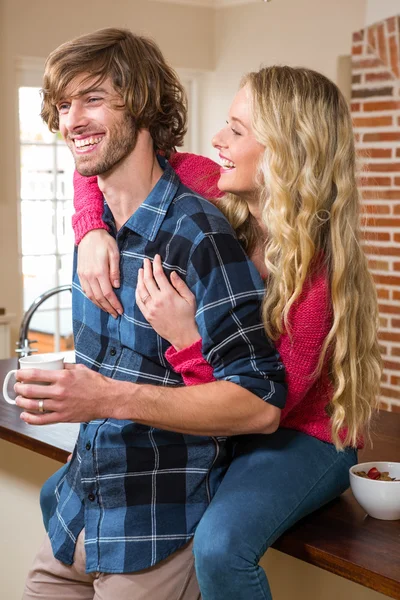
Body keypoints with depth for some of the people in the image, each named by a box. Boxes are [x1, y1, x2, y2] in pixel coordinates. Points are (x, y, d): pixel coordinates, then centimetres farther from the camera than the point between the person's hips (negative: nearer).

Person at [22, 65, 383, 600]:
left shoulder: (315, 270, -28)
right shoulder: (224, 202, -11)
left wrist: (185, 339, -38)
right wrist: (92, 231, -20)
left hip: (304, 436, -7)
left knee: (219, 546, -35)